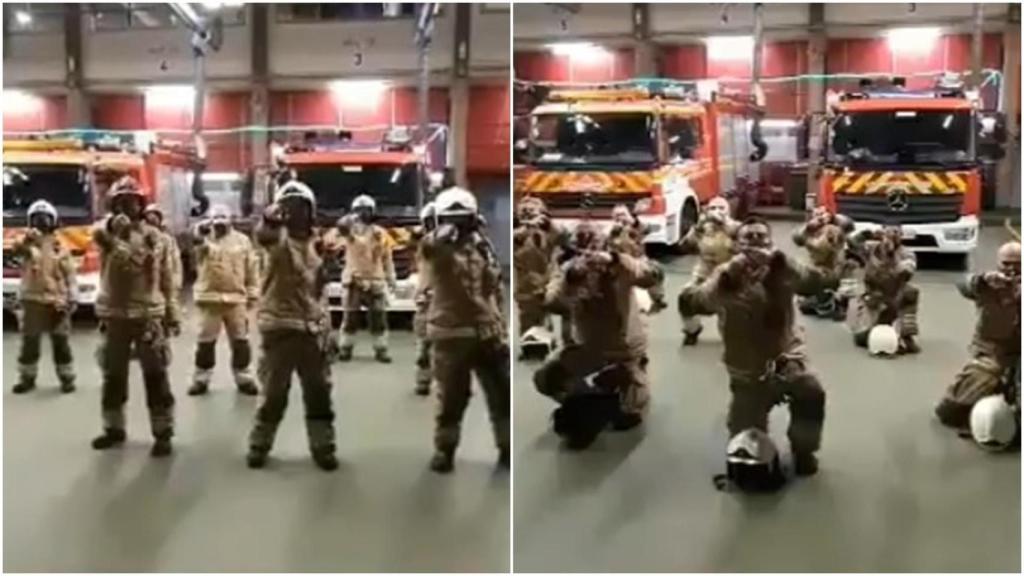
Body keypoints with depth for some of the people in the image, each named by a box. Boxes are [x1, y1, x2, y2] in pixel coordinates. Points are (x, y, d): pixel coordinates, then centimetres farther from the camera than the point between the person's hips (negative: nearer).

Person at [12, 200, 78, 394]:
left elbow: (70, 275, 5)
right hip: (32, 301, 0)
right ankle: (27, 378, 17)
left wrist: (72, 299, -2)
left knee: (61, 343, 5)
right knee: (29, 342, 6)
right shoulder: (27, 242, 2)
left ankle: (67, 378, 12)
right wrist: (27, 239, -44)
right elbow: (17, 250, -23)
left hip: (56, 301, 0)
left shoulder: (60, 247, 5)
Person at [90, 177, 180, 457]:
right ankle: (114, 429, 28)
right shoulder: (107, 231, 0)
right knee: (113, 376, 13)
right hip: (114, 315, 1)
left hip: (149, 315, -1)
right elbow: (97, 233, -27)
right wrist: (114, 225, -50)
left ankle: (163, 433, 5)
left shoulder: (158, 238, 4)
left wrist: (173, 315, 5)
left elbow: (168, 280, 7)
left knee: (156, 378, -1)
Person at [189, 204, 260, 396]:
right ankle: (201, 379, 17)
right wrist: (201, 234, -33)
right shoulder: (205, 239, 3)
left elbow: (251, 270, 7)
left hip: (236, 298, 1)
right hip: (209, 297, -1)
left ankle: (244, 378, 17)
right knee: (205, 341, 6)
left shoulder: (242, 240, 5)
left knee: (241, 341, 7)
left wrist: (252, 294, 6)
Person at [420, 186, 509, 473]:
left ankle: (507, 448, 22)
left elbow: (496, 289, 11)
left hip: (487, 332, 4)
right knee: (451, 397, 5)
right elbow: (429, 243, -34)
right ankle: (444, 449, 23)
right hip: (452, 334, -4)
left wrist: (502, 328, 8)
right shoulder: (438, 248, -6)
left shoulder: (483, 247, 7)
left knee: (503, 393, 8)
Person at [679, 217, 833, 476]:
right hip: (747, 371, 0)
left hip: (786, 357, 0)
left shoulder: (782, 271, -7)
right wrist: (727, 275, -40)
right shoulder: (727, 274, -10)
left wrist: (779, 260, -39)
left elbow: (818, 282, -25)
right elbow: (690, 300, -26)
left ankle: (803, 449, 2)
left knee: (812, 393, -25)